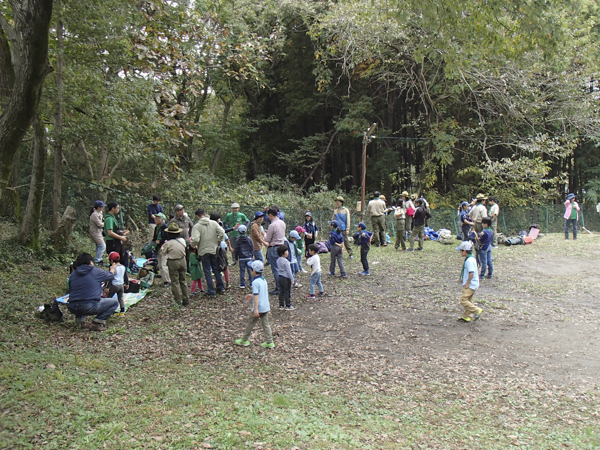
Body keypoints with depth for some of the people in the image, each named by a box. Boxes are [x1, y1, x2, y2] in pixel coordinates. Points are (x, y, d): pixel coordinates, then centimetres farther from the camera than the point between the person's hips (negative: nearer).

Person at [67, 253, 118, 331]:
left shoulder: (72, 275, 15)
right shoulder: (97, 272, 2)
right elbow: (111, 277, 19)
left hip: (72, 308, 6)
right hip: (90, 307, -6)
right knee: (115, 302, 12)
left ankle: (80, 319, 20)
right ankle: (96, 323, -2)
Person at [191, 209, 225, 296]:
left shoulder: (197, 226, -12)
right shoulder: (213, 223, -1)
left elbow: (195, 239, -23)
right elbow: (222, 233, -8)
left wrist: (193, 245, -3)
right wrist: (218, 241, 7)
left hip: (203, 252, -3)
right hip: (214, 250, 4)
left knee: (207, 271, 5)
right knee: (216, 269, 16)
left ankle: (211, 290, 6)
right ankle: (221, 288, 20)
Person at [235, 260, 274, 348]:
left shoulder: (255, 282, -18)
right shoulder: (264, 280, 8)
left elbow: (256, 296, -22)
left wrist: (256, 309, -23)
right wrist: (252, 296, 26)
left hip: (258, 308, -7)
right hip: (266, 307, 7)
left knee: (250, 323, 8)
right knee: (265, 324, 11)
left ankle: (244, 340, 20)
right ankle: (269, 342, 10)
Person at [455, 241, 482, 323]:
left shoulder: (469, 260, -22)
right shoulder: (471, 258, 11)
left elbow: (471, 273, -28)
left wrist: (467, 283, -20)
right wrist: (463, 279, 22)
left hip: (470, 285, -11)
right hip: (471, 284, 11)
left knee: (463, 300, -11)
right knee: (468, 300, 15)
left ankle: (477, 311, -7)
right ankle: (466, 316, 23)